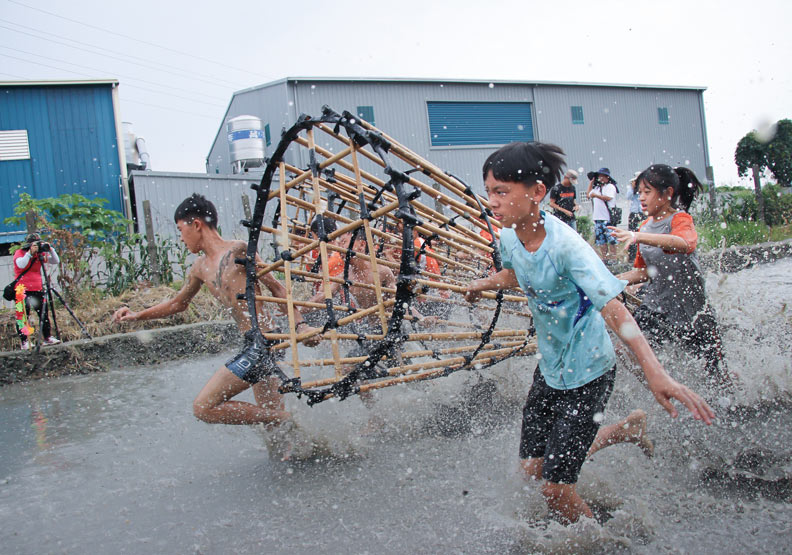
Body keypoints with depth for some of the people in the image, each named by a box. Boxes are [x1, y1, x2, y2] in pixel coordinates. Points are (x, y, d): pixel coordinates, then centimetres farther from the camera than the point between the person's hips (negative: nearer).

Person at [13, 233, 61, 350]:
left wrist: (50, 249, -9)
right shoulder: (19, 253, -4)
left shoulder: (40, 254, 8)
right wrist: (30, 253, -25)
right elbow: (21, 264, -24)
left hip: (38, 289, 4)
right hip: (22, 290, -4)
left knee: (43, 313, 5)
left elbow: (56, 261, 3)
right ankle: (24, 342, 0)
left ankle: (47, 338, 13)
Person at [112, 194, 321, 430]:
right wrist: (137, 316, 20)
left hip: (262, 343, -9)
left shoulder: (238, 250, -9)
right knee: (271, 413, 15)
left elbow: (277, 288, -6)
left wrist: (300, 325, -15)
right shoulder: (200, 268, 14)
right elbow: (178, 303, 29)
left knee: (204, 407, -11)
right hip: (255, 346, 9)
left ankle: (285, 419, -7)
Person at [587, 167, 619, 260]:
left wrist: (595, 195, -15)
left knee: (610, 237, -6)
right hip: (597, 217, 8)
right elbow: (589, 195, 25)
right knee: (600, 238, 6)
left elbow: (608, 197, -18)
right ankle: (604, 256, 10)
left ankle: (613, 255, -2)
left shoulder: (610, 186, -4)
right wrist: (590, 183, 21)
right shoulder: (597, 187, 20)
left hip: (607, 217, -8)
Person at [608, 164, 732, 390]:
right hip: (655, 306, 6)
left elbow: (684, 243, -41)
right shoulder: (645, 227, 7)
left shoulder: (680, 219, -15)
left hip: (691, 310, -6)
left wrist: (638, 237, -55)